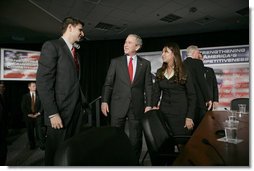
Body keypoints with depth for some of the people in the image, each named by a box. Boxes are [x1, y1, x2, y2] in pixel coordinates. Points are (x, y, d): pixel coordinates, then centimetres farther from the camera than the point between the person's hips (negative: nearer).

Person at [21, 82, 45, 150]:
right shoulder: (25, 96, 7)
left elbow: (42, 105, 2)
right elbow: (23, 107, 2)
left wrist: (38, 113, -8)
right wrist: (28, 114, -7)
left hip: (38, 116, -1)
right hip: (29, 116, 1)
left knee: (39, 131, -6)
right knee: (30, 132, 6)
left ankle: (42, 145, 0)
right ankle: (32, 145, 18)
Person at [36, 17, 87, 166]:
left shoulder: (75, 52, 18)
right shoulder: (52, 46, -6)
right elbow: (43, 82, -14)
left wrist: (83, 103, 8)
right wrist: (52, 113, -18)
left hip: (77, 110, 7)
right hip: (60, 111, -7)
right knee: (56, 153, 5)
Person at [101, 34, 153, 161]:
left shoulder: (145, 64, 7)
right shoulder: (115, 62, 6)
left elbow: (148, 86, 4)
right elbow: (108, 83, 3)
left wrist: (149, 105, -2)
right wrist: (104, 101, -7)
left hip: (137, 106, 1)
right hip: (118, 105, 0)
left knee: (136, 139, 10)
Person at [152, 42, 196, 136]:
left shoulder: (184, 72, -3)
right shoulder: (160, 72, 8)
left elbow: (192, 95, -4)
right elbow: (156, 92, 6)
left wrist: (190, 117, -10)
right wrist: (154, 106, -12)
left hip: (181, 114, -3)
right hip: (164, 112, 3)